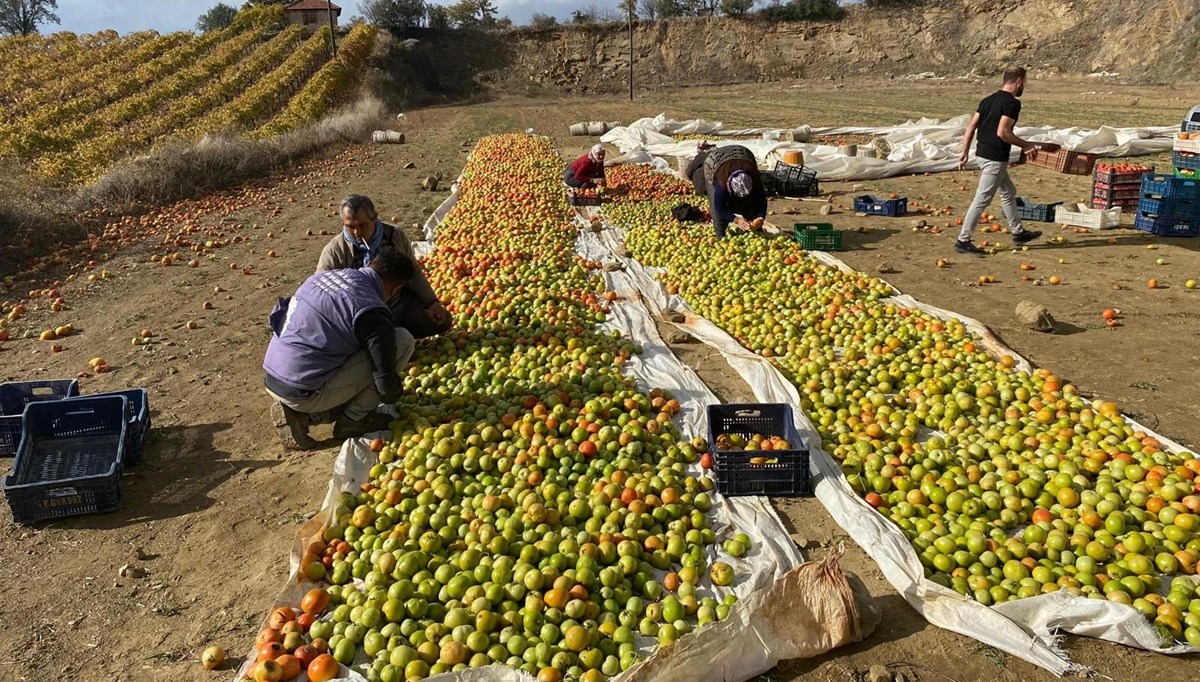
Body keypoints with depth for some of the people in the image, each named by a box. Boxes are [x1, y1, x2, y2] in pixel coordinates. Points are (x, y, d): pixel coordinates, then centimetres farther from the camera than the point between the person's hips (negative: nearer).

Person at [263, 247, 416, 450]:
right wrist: (394, 393, 12)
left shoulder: (323, 275, 7)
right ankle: (352, 421, 4)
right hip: (303, 394, -8)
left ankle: (298, 413, 12)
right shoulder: (372, 312, -17)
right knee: (403, 340, -6)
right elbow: (386, 384, -13)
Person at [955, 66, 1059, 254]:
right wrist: (1026, 145, -11)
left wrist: (965, 152, 12)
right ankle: (963, 240, -1)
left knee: (1008, 192, 21)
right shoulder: (1012, 103, -13)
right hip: (995, 158, -10)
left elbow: (970, 127, 8)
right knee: (982, 200, -4)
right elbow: (1002, 132, -22)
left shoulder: (988, 100, 11)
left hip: (982, 154, 10)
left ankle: (1018, 232, 31)